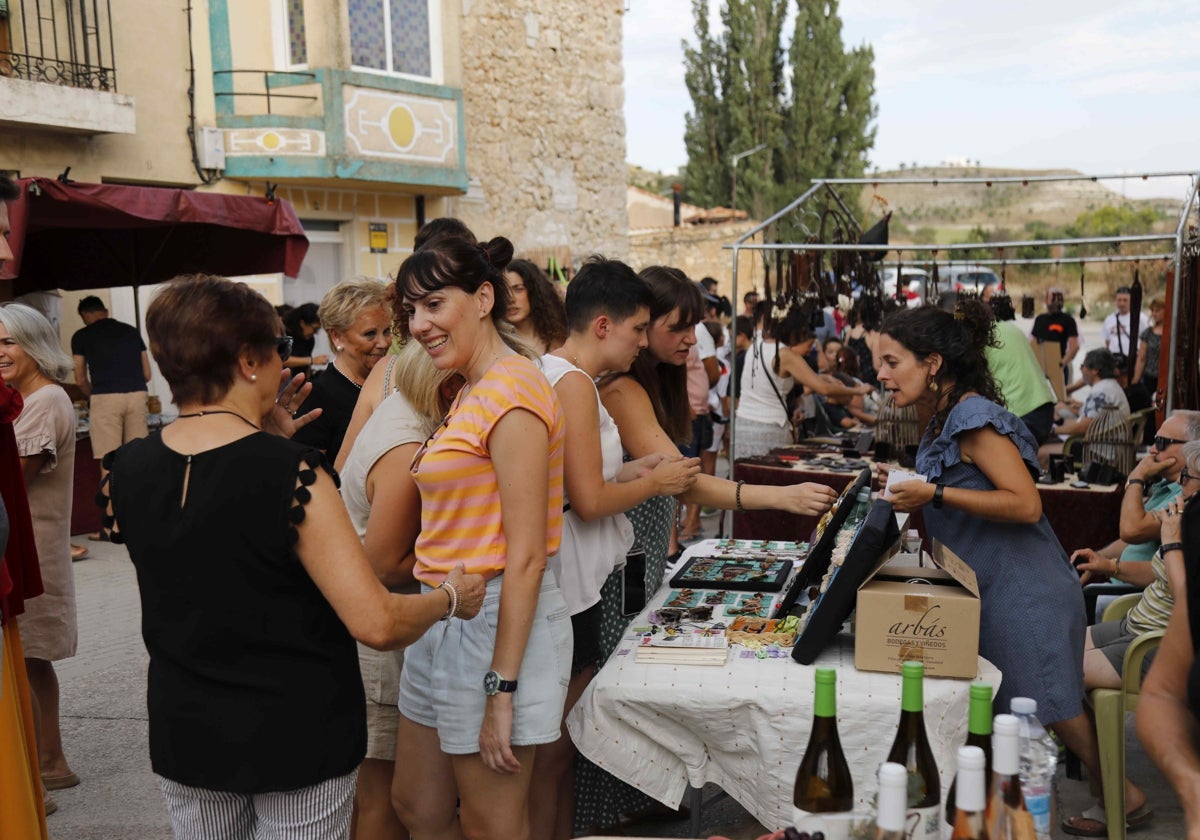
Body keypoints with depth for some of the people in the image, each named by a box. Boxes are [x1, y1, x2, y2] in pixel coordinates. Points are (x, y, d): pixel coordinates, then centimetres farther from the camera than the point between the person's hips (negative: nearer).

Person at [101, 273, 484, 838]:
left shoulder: (125, 470, -5)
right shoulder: (292, 473, -24)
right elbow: (376, 623, -26)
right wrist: (451, 597, -7)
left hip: (183, 734, 5)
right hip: (299, 739, -5)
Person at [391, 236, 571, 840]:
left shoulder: (511, 392, -18)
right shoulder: (473, 392, 13)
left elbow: (526, 554, -21)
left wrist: (501, 689, -21)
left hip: (495, 623, -10)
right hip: (444, 619, 10)